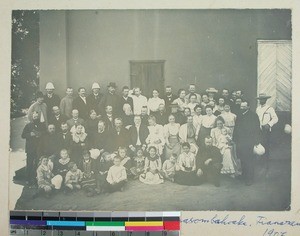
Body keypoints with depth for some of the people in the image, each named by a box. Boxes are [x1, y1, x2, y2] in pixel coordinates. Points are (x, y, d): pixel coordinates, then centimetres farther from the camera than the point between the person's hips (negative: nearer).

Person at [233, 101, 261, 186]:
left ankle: (250, 178, 4)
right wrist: (234, 139, 10)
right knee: (242, 160, 8)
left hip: (249, 141, -5)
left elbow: (257, 129, -6)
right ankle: (244, 176, 21)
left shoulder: (253, 115, -3)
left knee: (249, 160, -3)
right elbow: (236, 128, 19)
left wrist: (256, 141, -11)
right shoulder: (239, 116, 16)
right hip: (240, 142, 5)